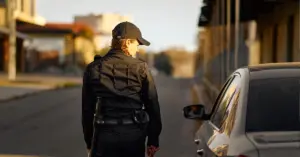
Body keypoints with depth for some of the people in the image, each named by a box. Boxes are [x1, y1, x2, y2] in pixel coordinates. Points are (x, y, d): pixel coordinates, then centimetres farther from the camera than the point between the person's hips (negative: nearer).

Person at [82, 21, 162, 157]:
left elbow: (87, 109, 6)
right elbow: (152, 105, -1)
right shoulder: (141, 68, -2)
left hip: (105, 133, 0)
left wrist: (89, 141, 14)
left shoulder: (93, 69, 2)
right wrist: (153, 140, 7)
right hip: (134, 134, 0)